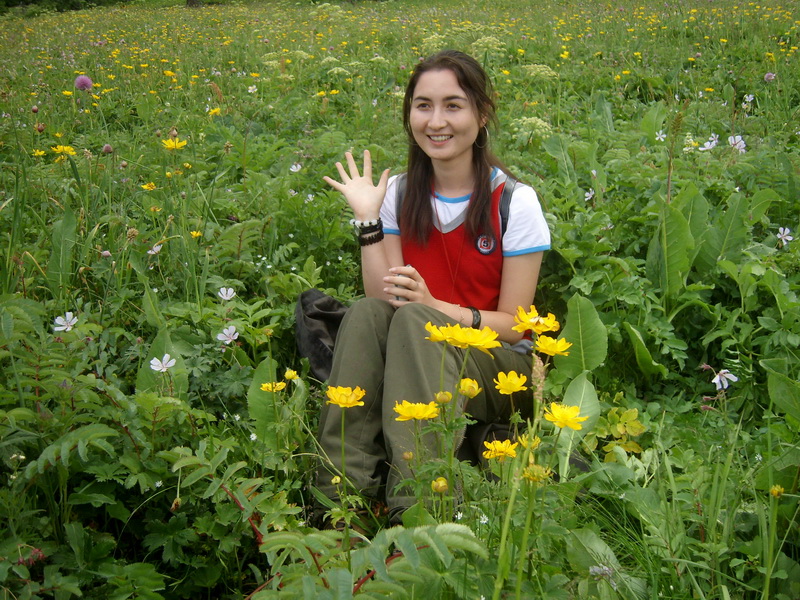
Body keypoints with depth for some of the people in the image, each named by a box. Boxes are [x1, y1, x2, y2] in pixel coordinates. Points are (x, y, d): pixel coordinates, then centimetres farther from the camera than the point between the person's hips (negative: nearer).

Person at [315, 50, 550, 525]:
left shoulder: (515, 202, -9)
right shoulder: (400, 195, 3)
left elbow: (514, 324, -9)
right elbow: (383, 298, -5)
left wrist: (432, 306, -25)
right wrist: (368, 219, -14)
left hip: (500, 370, -3)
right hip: (411, 362, 4)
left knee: (412, 320, -33)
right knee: (366, 313, -28)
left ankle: (417, 508, -43)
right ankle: (341, 496, -35)